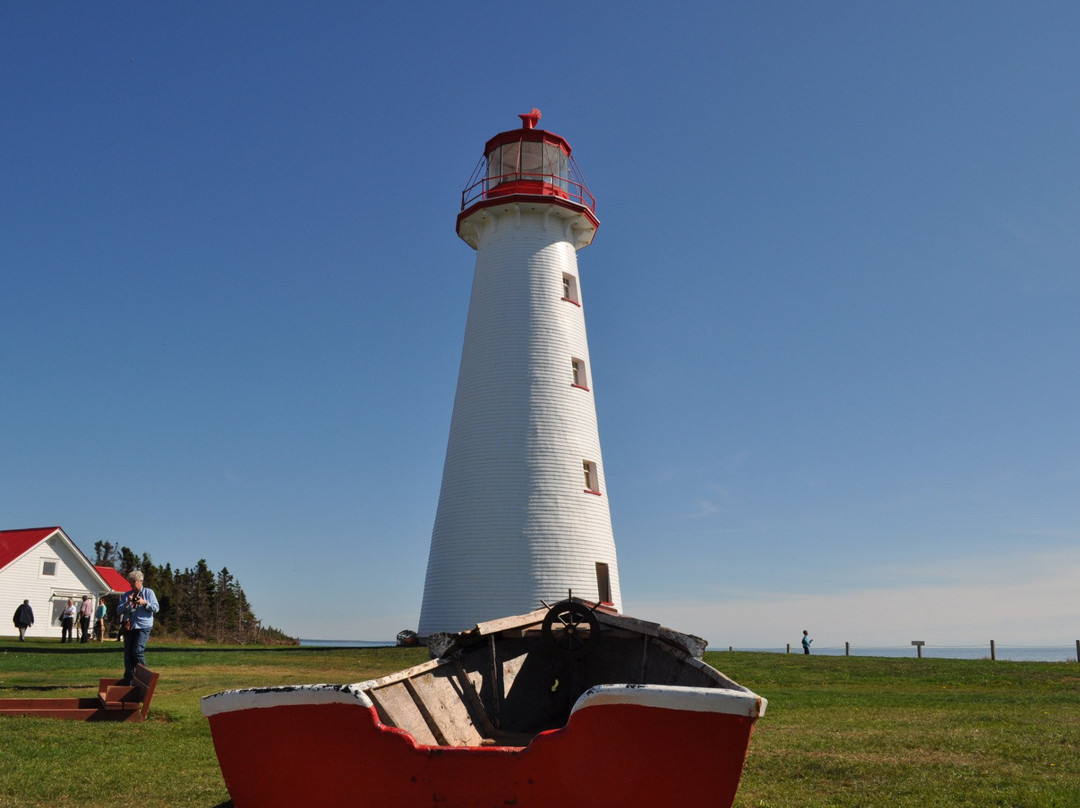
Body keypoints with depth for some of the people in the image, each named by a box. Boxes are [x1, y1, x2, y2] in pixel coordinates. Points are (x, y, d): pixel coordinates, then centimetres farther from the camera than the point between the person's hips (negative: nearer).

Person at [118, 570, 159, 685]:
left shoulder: (149, 592, 6)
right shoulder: (127, 595, 17)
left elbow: (156, 608, 0)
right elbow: (119, 611, 8)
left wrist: (145, 603, -14)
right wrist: (127, 603, -9)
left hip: (143, 626, -5)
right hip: (129, 626, 5)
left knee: (137, 651, -15)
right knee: (128, 653, 2)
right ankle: (129, 678, 8)